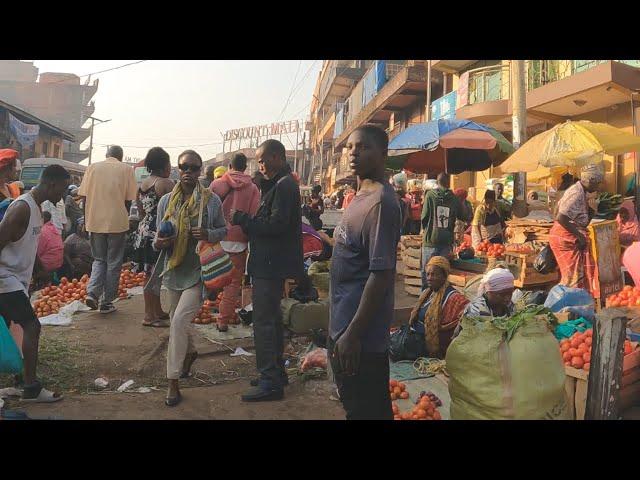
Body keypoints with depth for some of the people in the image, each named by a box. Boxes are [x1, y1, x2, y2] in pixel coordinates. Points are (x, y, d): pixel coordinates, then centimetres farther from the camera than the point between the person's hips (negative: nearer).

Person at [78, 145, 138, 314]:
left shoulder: (92, 167, 5)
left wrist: (86, 221, 11)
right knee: (113, 263, 8)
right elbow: (129, 199, -1)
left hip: (95, 221, 2)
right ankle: (107, 302, 11)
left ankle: (92, 292, 0)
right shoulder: (126, 169, 1)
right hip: (117, 222, -2)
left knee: (99, 259, 18)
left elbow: (85, 197, 3)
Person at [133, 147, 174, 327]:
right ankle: (150, 316, 3)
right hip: (159, 233, -9)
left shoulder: (142, 184, 12)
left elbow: (141, 211, 17)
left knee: (149, 274, 14)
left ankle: (157, 311, 26)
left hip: (144, 230, 9)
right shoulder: (166, 184, -13)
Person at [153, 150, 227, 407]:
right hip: (174, 268, 5)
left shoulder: (212, 200, -4)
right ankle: (190, 352, 51)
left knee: (179, 320, -15)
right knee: (179, 319, 19)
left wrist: (208, 234, -15)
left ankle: (173, 382, -4)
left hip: (199, 269, -4)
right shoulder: (166, 200, 4)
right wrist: (158, 242, -11)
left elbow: (223, 229, 6)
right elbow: (158, 234, 12)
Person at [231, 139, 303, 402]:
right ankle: (276, 372, 29)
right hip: (273, 264, 11)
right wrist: (247, 223, 3)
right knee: (272, 319, 18)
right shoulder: (281, 183, 16)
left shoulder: (283, 185, -16)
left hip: (271, 265, -11)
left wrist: (242, 218, -16)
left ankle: (270, 382, 1)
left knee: (264, 323, -6)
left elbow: (276, 225, -24)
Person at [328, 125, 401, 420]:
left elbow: (381, 274, -23)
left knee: (364, 410, 5)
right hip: (344, 328, 9)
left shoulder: (381, 202, -19)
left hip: (360, 339, -9)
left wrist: (352, 334, -22)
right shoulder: (361, 197, 11)